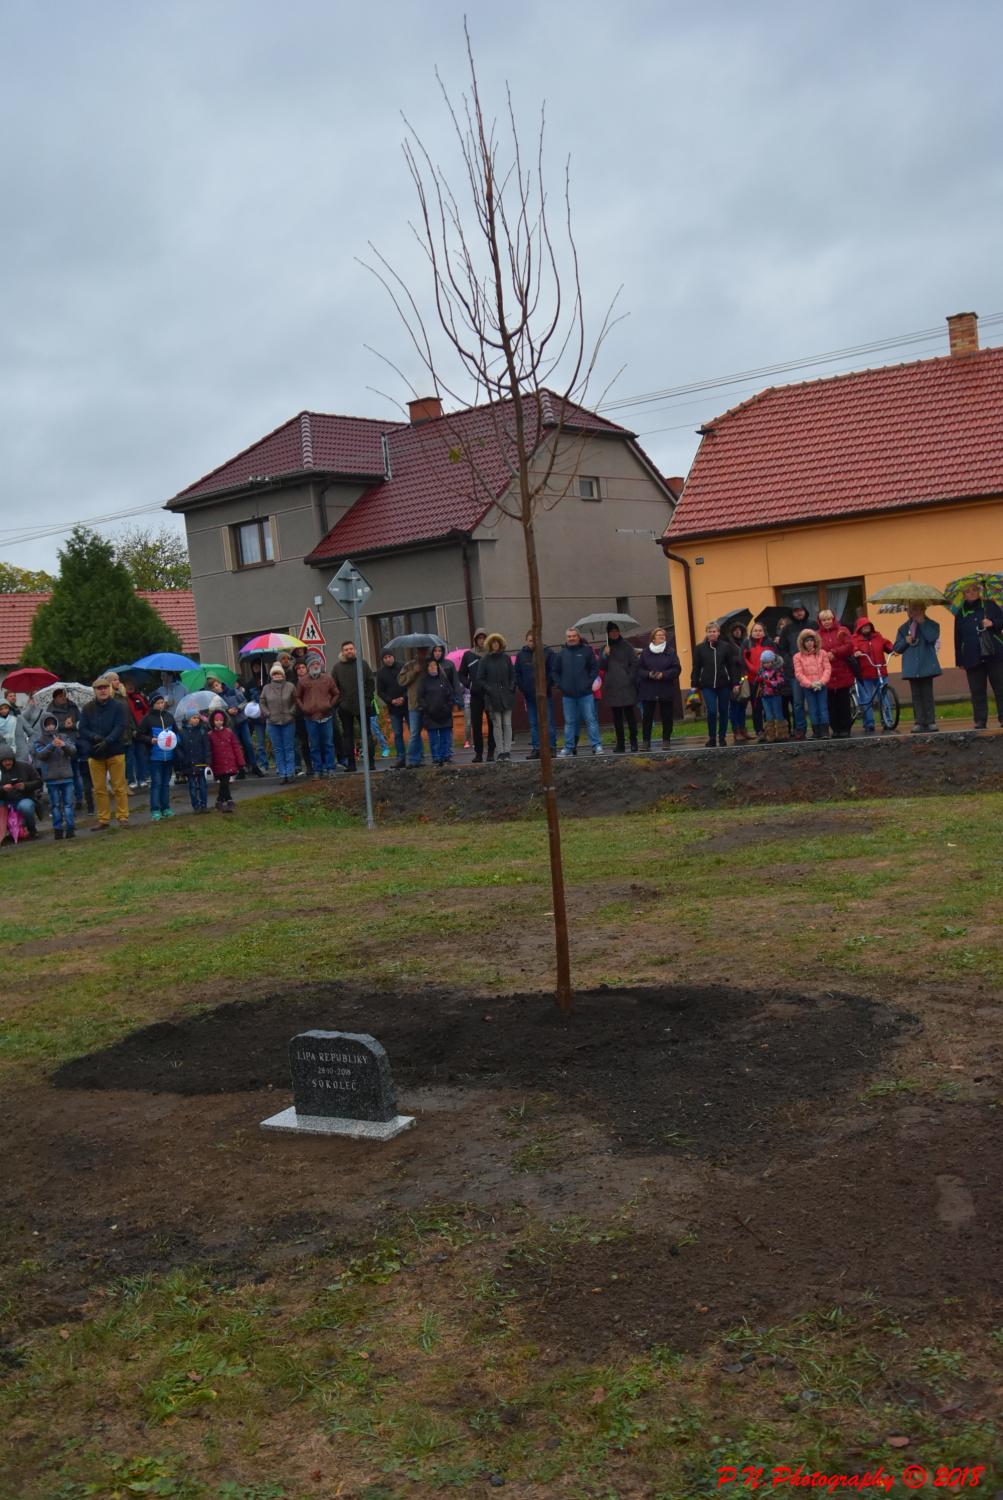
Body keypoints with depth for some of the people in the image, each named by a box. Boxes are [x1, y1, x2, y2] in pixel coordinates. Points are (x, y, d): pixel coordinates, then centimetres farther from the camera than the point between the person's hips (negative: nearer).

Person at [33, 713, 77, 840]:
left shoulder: (64, 737, 8)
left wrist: (64, 745, -22)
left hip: (67, 776, 1)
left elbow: (73, 751, -2)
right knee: (55, 805, 4)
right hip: (51, 778, -1)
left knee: (68, 803, 1)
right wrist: (52, 745, -29)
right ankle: (58, 829, 8)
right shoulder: (40, 742, 4)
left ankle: (70, 828, 3)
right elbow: (41, 754, -13)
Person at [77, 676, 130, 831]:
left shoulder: (118, 706, -1)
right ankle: (103, 820, 12)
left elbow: (120, 727, -10)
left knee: (119, 787, -1)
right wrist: (95, 737, -17)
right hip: (94, 753, 3)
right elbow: (83, 729, 2)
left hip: (115, 752, -3)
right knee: (99, 789, 6)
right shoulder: (88, 709, 7)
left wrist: (107, 741, -22)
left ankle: (123, 817, 8)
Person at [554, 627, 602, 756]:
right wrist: (559, 685, 2)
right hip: (567, 694, 2)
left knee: (590, 719, -2)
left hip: (585, 693, -2)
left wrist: (589, 682, -7)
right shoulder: (562, 653, 8)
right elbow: (555, 671, 13)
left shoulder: (586, 651, 2)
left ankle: (596, 745, 1)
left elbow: (595, 668, 2)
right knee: (569, 722, 8)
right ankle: (569, 747, 13)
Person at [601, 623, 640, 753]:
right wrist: (605, 655, -9)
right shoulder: (605, 648, 13)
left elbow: (634, 663, 2)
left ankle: (633, 742, 0)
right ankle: (620, 744, 9)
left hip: (626, 687, -3)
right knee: (617, 717, 5)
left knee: (630, 714, -5)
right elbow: (602, 667, 7)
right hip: (612, 688, 3)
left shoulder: (626, 646, 4)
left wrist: (631, 678, -7)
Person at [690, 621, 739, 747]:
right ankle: (712, 738, 3)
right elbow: (696, 668, 6)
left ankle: (722, 737, 19)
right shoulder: (700, 648, 4)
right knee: (711, 711, -11)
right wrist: (694, 685, 1)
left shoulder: (726, 647, 3)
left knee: (723, 712, 6)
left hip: (724, 685, 1)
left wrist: (736, 683, -1)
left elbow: (733, 666, 3)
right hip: (707, 686, -1)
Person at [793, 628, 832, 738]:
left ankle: (825, 731, -3)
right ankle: (816, 732, 7)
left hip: (821, 686, 0)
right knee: (812, 709, 2)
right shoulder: (798, 656, 0)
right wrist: (810, 684, -14)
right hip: (807, 687, 0)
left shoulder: (822, 653, 3)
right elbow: (798, 673, -5)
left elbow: (827, 668, -1)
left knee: (823, 708, -2)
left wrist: (821, 681, -15)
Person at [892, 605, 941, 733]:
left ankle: (930, 721, -1)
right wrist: (905, 641, -6)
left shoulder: (931, 625, 6)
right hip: (912, 668, 3)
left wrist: (922, 623, -11)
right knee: (916, 695, 2)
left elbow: (932, 638, -15)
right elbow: (896, 648, 13)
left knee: (927, 694, -3)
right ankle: (919, 722, 3)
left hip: (926, 666, -3)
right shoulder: (904, 628, 14)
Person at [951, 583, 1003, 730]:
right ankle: (980, 720, 4)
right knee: (977, 691, 1)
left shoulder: (989, 606, 8)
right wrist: (959, 659, 5)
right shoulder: (960, 613, 11)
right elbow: (958, 638, 10)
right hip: (972, 657, 1)